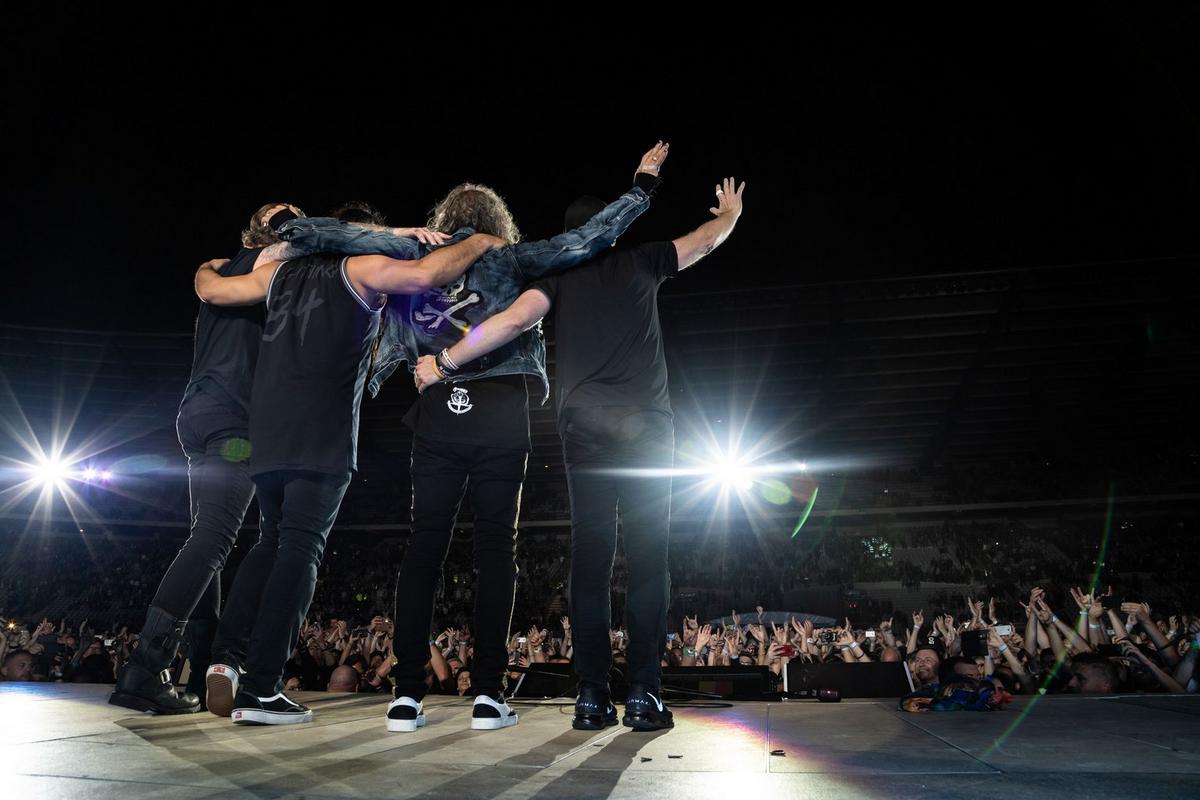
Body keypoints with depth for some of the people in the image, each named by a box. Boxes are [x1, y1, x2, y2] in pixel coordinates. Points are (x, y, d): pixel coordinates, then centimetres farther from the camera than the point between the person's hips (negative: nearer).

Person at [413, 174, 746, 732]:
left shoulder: (559, 275, 12)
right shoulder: (640, 262, 13)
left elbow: (516, 319, -6)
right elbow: (708, 239, 26)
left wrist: (444, 362, -1)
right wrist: (730, 213, 48)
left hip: (583, 426, 1)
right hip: (644, 424, -1)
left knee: (590, 558, 2)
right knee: (647, 556, -1)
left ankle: (592, 695, 1)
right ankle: (643, 694, -4)